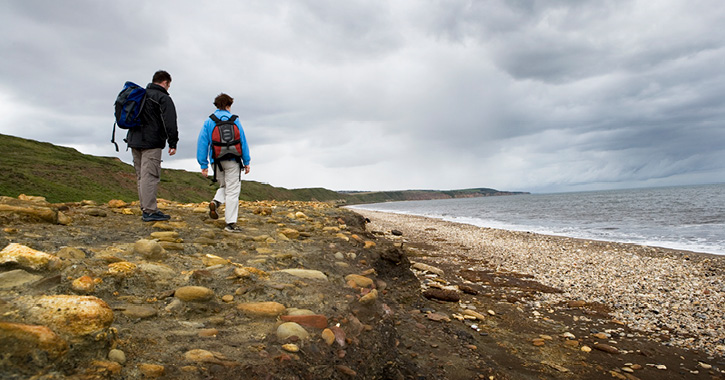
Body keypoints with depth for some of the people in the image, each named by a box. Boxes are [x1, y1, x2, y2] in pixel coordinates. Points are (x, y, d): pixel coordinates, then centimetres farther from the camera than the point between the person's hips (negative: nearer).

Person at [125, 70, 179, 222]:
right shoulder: (163, 98, -6)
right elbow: (170, 123, -14)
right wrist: (173, 143, -10)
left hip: (134, 141, 9)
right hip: (151, 143, -8)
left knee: (141, 176, 12)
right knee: (150, 176, -9)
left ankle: (146, 209, 18)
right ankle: (149, 211, -9)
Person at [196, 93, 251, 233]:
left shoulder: (208, 121, 7)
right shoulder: (234, 120, 0)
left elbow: (202, 143, 4)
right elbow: (243, 141, -1)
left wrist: (203, 165, 7)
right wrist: (246, 161, 4)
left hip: (216, 161, 3)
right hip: (232, 161, -3)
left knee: (224, 186, 24)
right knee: (232, 191, 0)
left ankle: (216, 202, -6)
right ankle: (231, 223, -2)